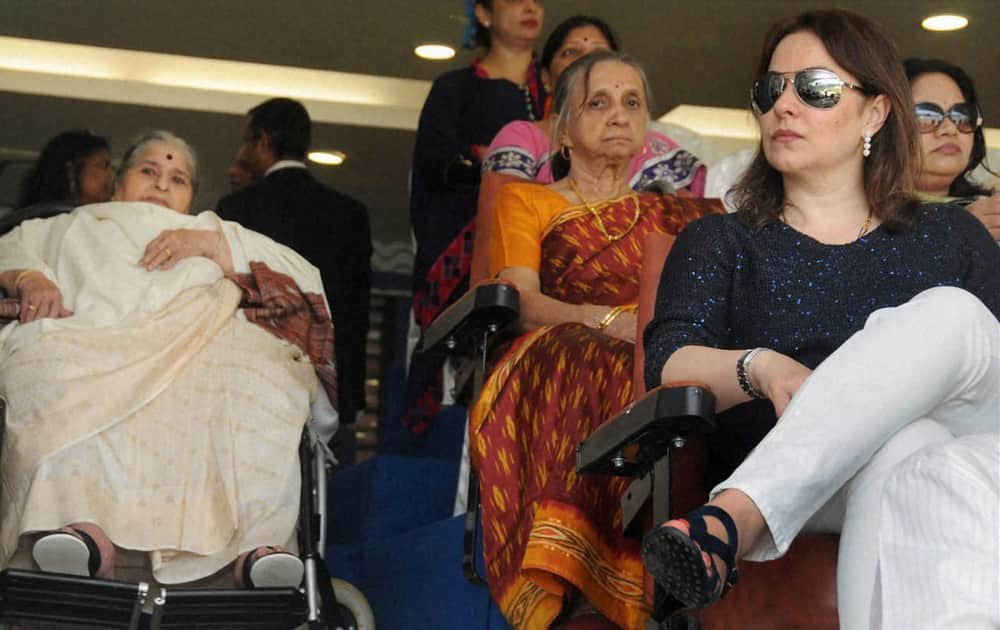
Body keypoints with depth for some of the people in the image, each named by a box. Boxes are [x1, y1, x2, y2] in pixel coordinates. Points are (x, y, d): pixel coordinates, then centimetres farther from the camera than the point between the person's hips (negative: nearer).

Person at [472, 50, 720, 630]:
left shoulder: (674, 210, 30)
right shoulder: (527, 200, 23)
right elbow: (522, 302, 4)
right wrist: (605, 320, -16)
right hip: (561, 359, -2)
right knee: (584, 359, -39)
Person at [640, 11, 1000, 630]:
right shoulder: (720, 243, 21)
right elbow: (668, 364, 1)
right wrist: (759, 369, -22)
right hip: (802, 481, -2)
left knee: (950, 314, -30)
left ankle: (730, 524, -42)